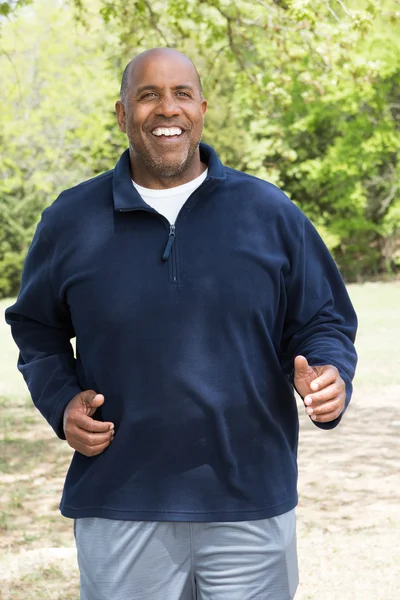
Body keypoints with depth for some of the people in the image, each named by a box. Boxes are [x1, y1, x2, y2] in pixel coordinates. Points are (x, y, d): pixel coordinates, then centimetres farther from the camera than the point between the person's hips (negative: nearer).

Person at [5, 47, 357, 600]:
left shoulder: (269, 213, 4)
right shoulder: (70, 221, 5)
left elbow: (324, 320, 9)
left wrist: (331, 379, -12)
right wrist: (60, 403, -2)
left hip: (251, 509, 0)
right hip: (118, 508, 0)